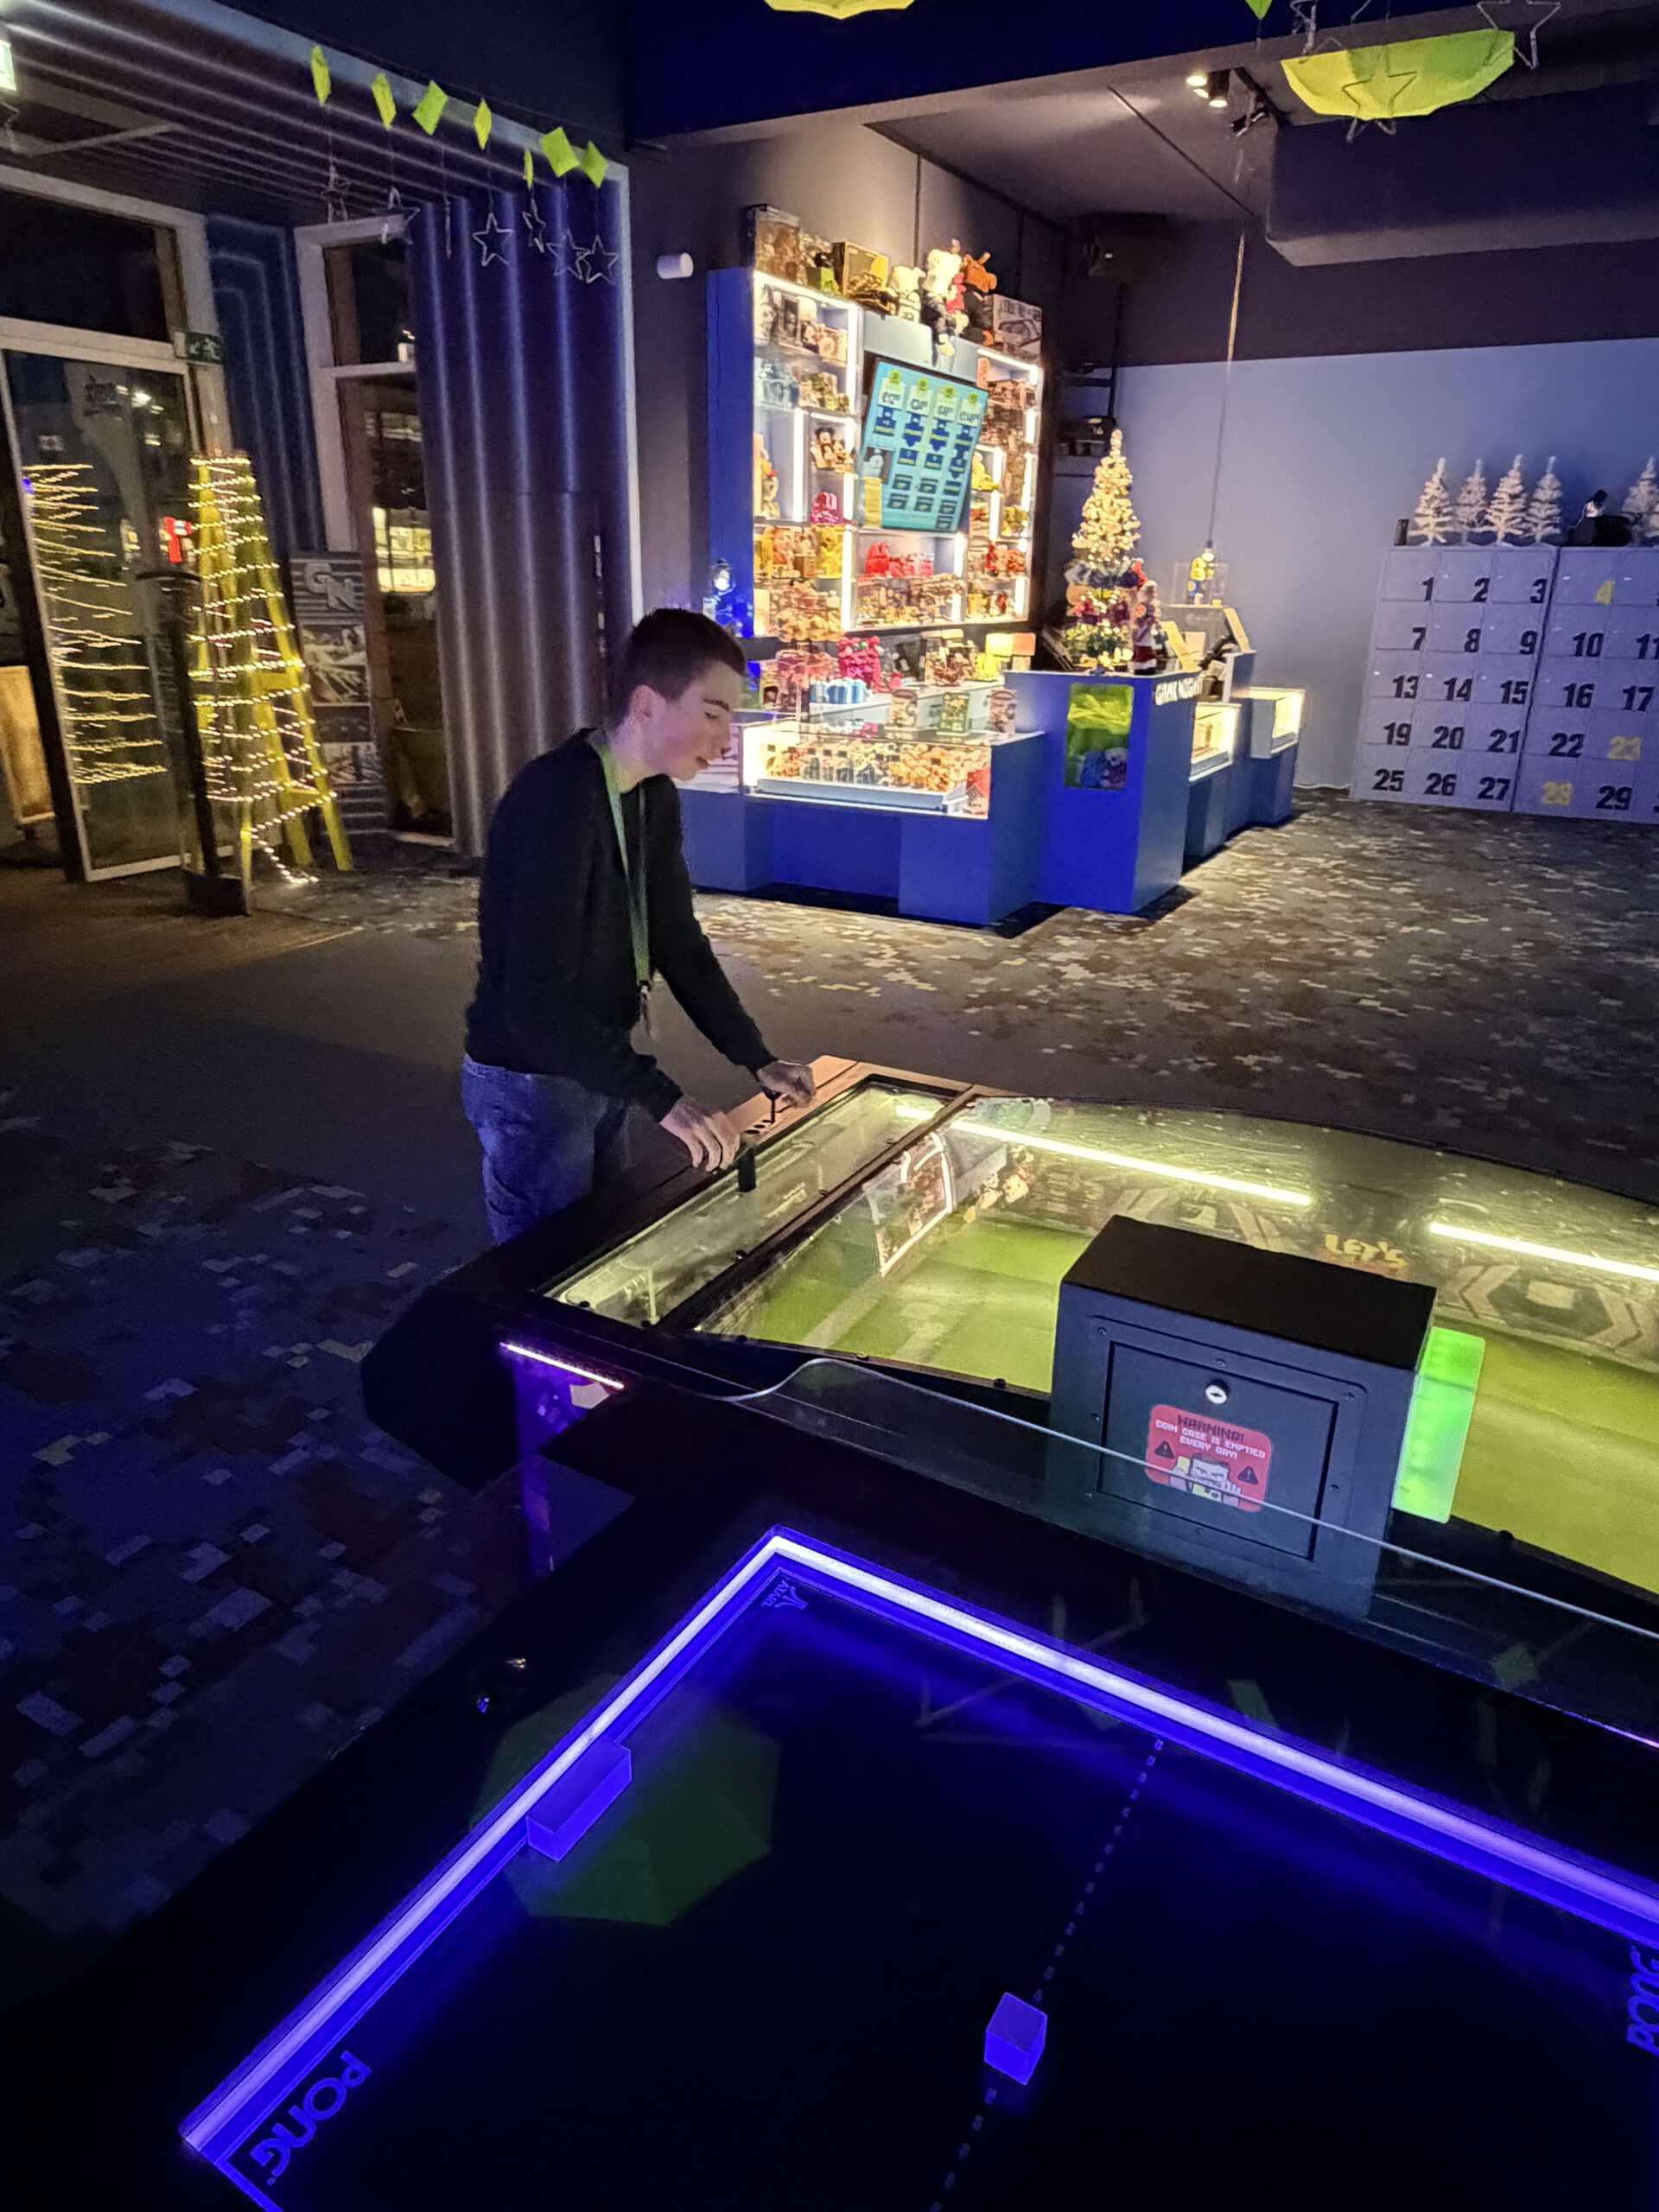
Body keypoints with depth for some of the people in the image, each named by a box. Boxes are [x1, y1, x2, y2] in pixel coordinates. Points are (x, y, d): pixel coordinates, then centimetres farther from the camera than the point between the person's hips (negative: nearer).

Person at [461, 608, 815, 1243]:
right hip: (531, 1080, -8)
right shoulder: (555, 800, -27)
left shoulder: (656, 796, 0)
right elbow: (538, 1002, -31)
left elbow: (678, 941, 7)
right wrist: (662, 1098, -33)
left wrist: (757, 1059, 0)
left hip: (604, 1064, 8)